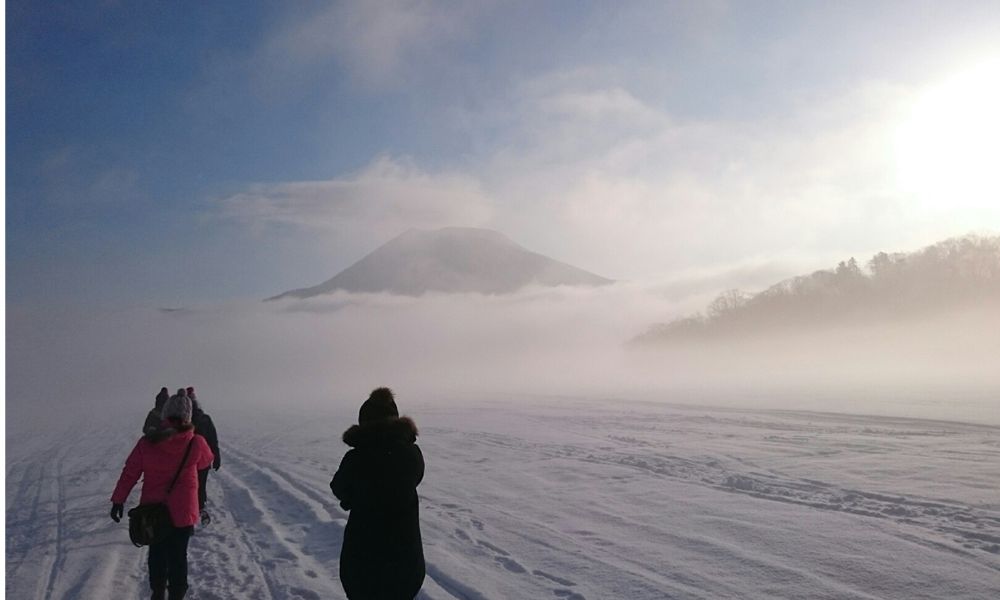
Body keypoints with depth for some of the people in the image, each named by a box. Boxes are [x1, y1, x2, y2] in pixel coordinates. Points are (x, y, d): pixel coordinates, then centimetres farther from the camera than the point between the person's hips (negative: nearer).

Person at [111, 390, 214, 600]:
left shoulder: (147, 442, -12)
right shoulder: (196, 444, -16)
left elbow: (129, 473, -5)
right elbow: (206, 461, 6)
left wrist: (118, 500, 5)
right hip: (182, 512, -2)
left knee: (157, 551, 22)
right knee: (178, 556, 12)